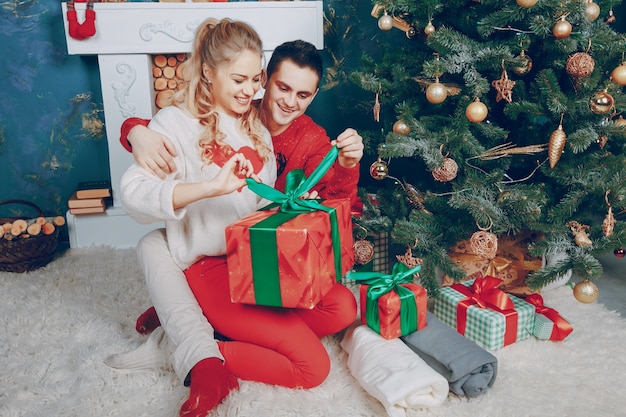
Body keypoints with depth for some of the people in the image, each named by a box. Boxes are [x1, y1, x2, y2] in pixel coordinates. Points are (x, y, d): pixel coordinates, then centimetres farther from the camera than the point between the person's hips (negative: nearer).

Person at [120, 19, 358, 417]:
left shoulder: (256, 124, 15)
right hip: (212, 268, -7)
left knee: (343, 307, -16)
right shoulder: (178, 121, -7)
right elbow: (133, 194, -23)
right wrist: (212, 186, -35)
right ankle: (204, 357, 0)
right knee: (313, 365, -15)